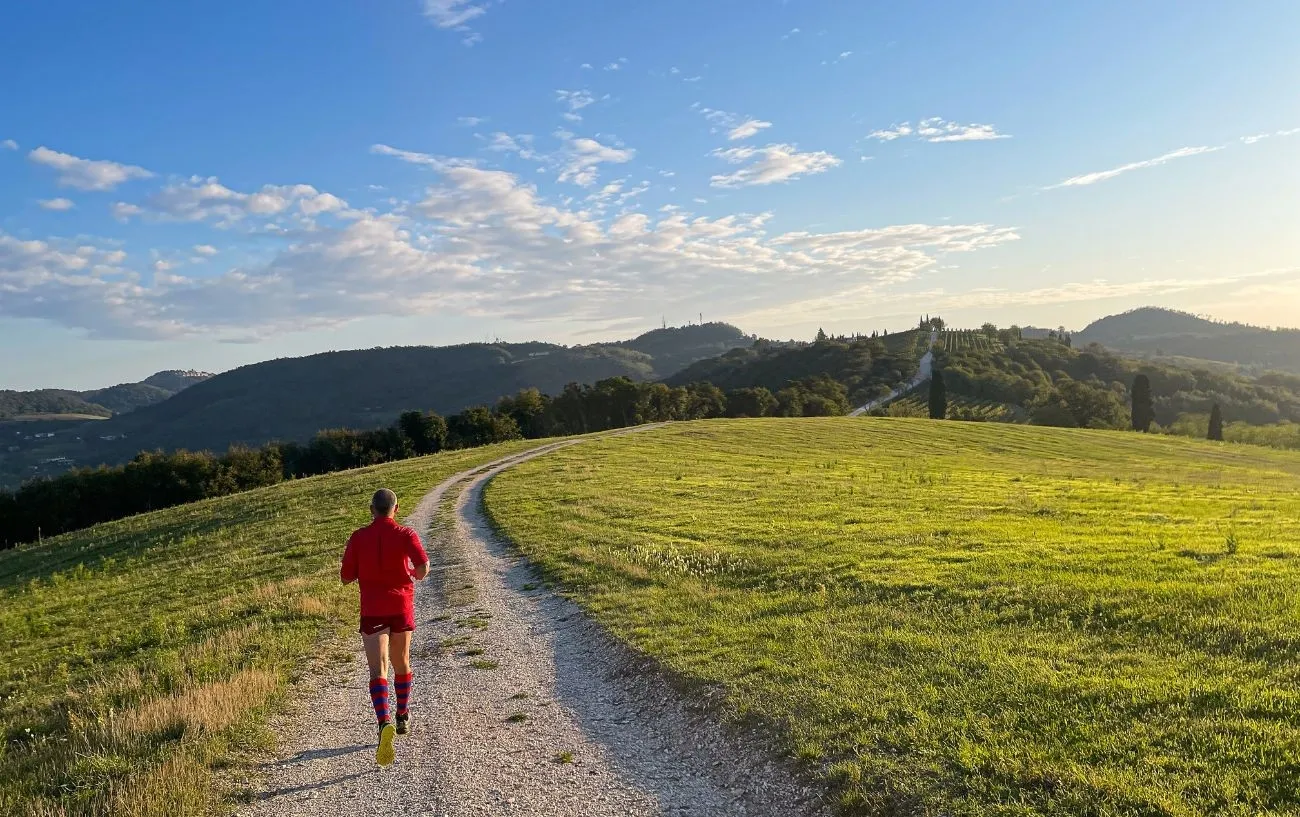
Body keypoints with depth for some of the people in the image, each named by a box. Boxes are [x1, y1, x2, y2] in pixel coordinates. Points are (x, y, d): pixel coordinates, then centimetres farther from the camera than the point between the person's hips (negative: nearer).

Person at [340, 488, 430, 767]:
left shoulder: (358, 537, -1)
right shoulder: (405, 534, -4)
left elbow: (345, 578, 1)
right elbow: (423, 567, -18)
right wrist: (413, 574, 5)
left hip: (372, 610, -1)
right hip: (402, 607, 1)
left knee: (378, 670, -8)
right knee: (401, 663, 21)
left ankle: (384, 723, -28)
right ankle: (403, 718, 34)